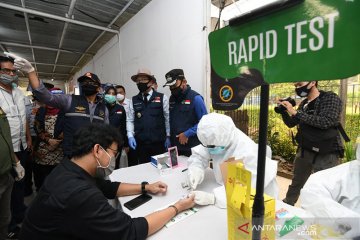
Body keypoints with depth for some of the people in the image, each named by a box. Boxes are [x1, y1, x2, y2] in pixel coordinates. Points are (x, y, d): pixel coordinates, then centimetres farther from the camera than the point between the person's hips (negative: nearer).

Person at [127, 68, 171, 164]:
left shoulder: (162, 98, -1)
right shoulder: (134, 100, 7)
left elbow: (168, 118, 0)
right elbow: (130, 120, 8)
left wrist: (168, 137, -1)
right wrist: (130, 136, -4)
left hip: (158, 142, -2)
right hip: (140, 143, 2)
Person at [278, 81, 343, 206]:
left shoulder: (331, 98, -10)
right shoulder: (304, 103, 7)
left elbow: (325, 122, -25)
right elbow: (291, 123, 14)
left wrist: (296, 112, -25)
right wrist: (283, 111, -3)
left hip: (325, 154, -6)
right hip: (304, 150, 6)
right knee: (296, 183, 19)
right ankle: (285, 206, 37)